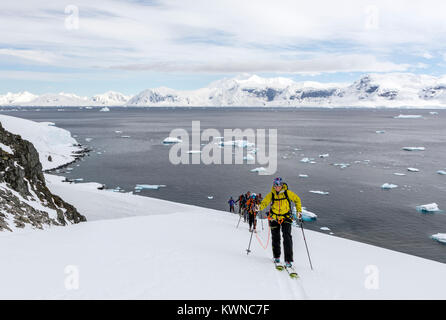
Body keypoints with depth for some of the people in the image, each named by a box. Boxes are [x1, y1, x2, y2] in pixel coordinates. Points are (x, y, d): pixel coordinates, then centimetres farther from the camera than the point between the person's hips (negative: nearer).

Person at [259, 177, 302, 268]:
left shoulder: (287, 193, -10)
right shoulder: (271, 194, -7)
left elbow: (297, 199, 2)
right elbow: (264, 202, -8)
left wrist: (299, 211, -4)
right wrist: (258, 207, -29)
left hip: (286, 217, -2)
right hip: (274, 217, 2)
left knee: (287, 238, -13)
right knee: (275, 238, 11)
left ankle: (288, 260, -10)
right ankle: (276, 256, 31)